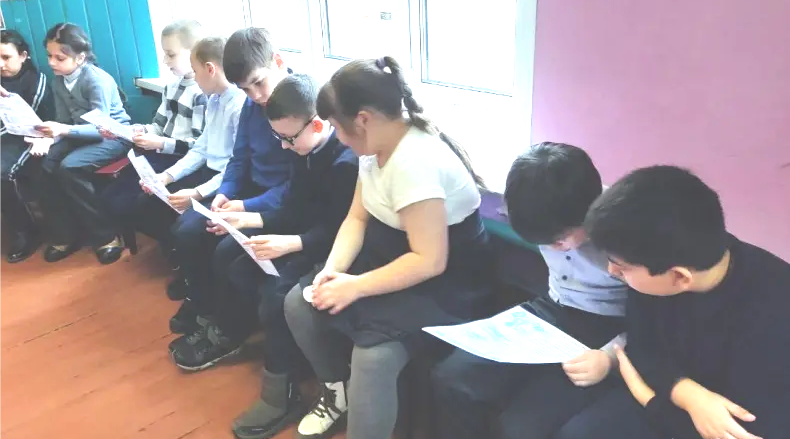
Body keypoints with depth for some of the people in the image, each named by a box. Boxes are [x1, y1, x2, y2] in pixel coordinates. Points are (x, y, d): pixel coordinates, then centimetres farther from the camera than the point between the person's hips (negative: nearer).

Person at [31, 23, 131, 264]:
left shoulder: (97, 79, -20)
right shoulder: (59, 81, 1)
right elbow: (63, 122, 5)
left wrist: (64, 130, -40)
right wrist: (48, 138, -17)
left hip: (113, 136, -7)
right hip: (83, 134, 7)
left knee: (70, 167, -29)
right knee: (44, 164, -18)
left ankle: (106, 236, -15)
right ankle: (64, 235, -3)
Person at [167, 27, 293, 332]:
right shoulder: (251, 106, 6)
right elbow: (239, 159, 14)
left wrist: (248, 207, -24)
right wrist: (224, 192, -7)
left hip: (283, 204, -8)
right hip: (248, 190, 8)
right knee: (186, 229, -5)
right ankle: (200, 301, 19)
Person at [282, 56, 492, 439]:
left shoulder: (415, 161, -29)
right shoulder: (376, 146, 0)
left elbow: (429, 261, -30)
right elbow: (357, 218, 6)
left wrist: (356, 287, -24)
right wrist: (333, 269, -11)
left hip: (446, 285, -9)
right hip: (392, 253, 9)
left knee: (373, 355, -31)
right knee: (300, 303, 0)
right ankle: (338, 393, 22)